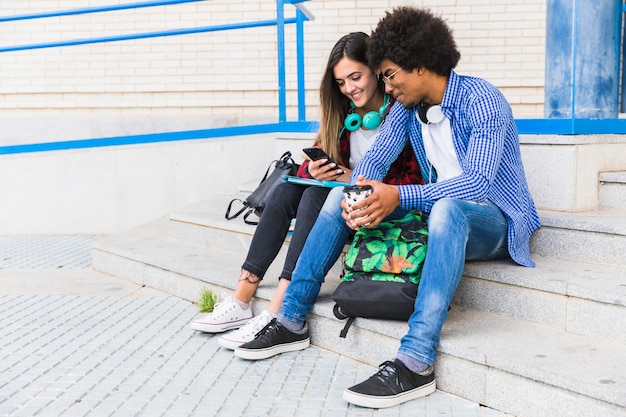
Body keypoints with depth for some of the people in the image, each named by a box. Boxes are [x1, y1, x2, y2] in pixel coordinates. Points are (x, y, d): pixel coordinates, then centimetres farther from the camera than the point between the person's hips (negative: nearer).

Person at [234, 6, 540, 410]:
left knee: (447, 208, -41)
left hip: (493, 219, -7)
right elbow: (375, 159, 1)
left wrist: (399, 196, -40)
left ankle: (416, 362, -47)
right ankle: (292, 322, -6)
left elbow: (478, 182, -29)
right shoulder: (407, 107, 4)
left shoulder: (481, 101, -18)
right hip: (437, 212, 7)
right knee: (341, 196, -3)